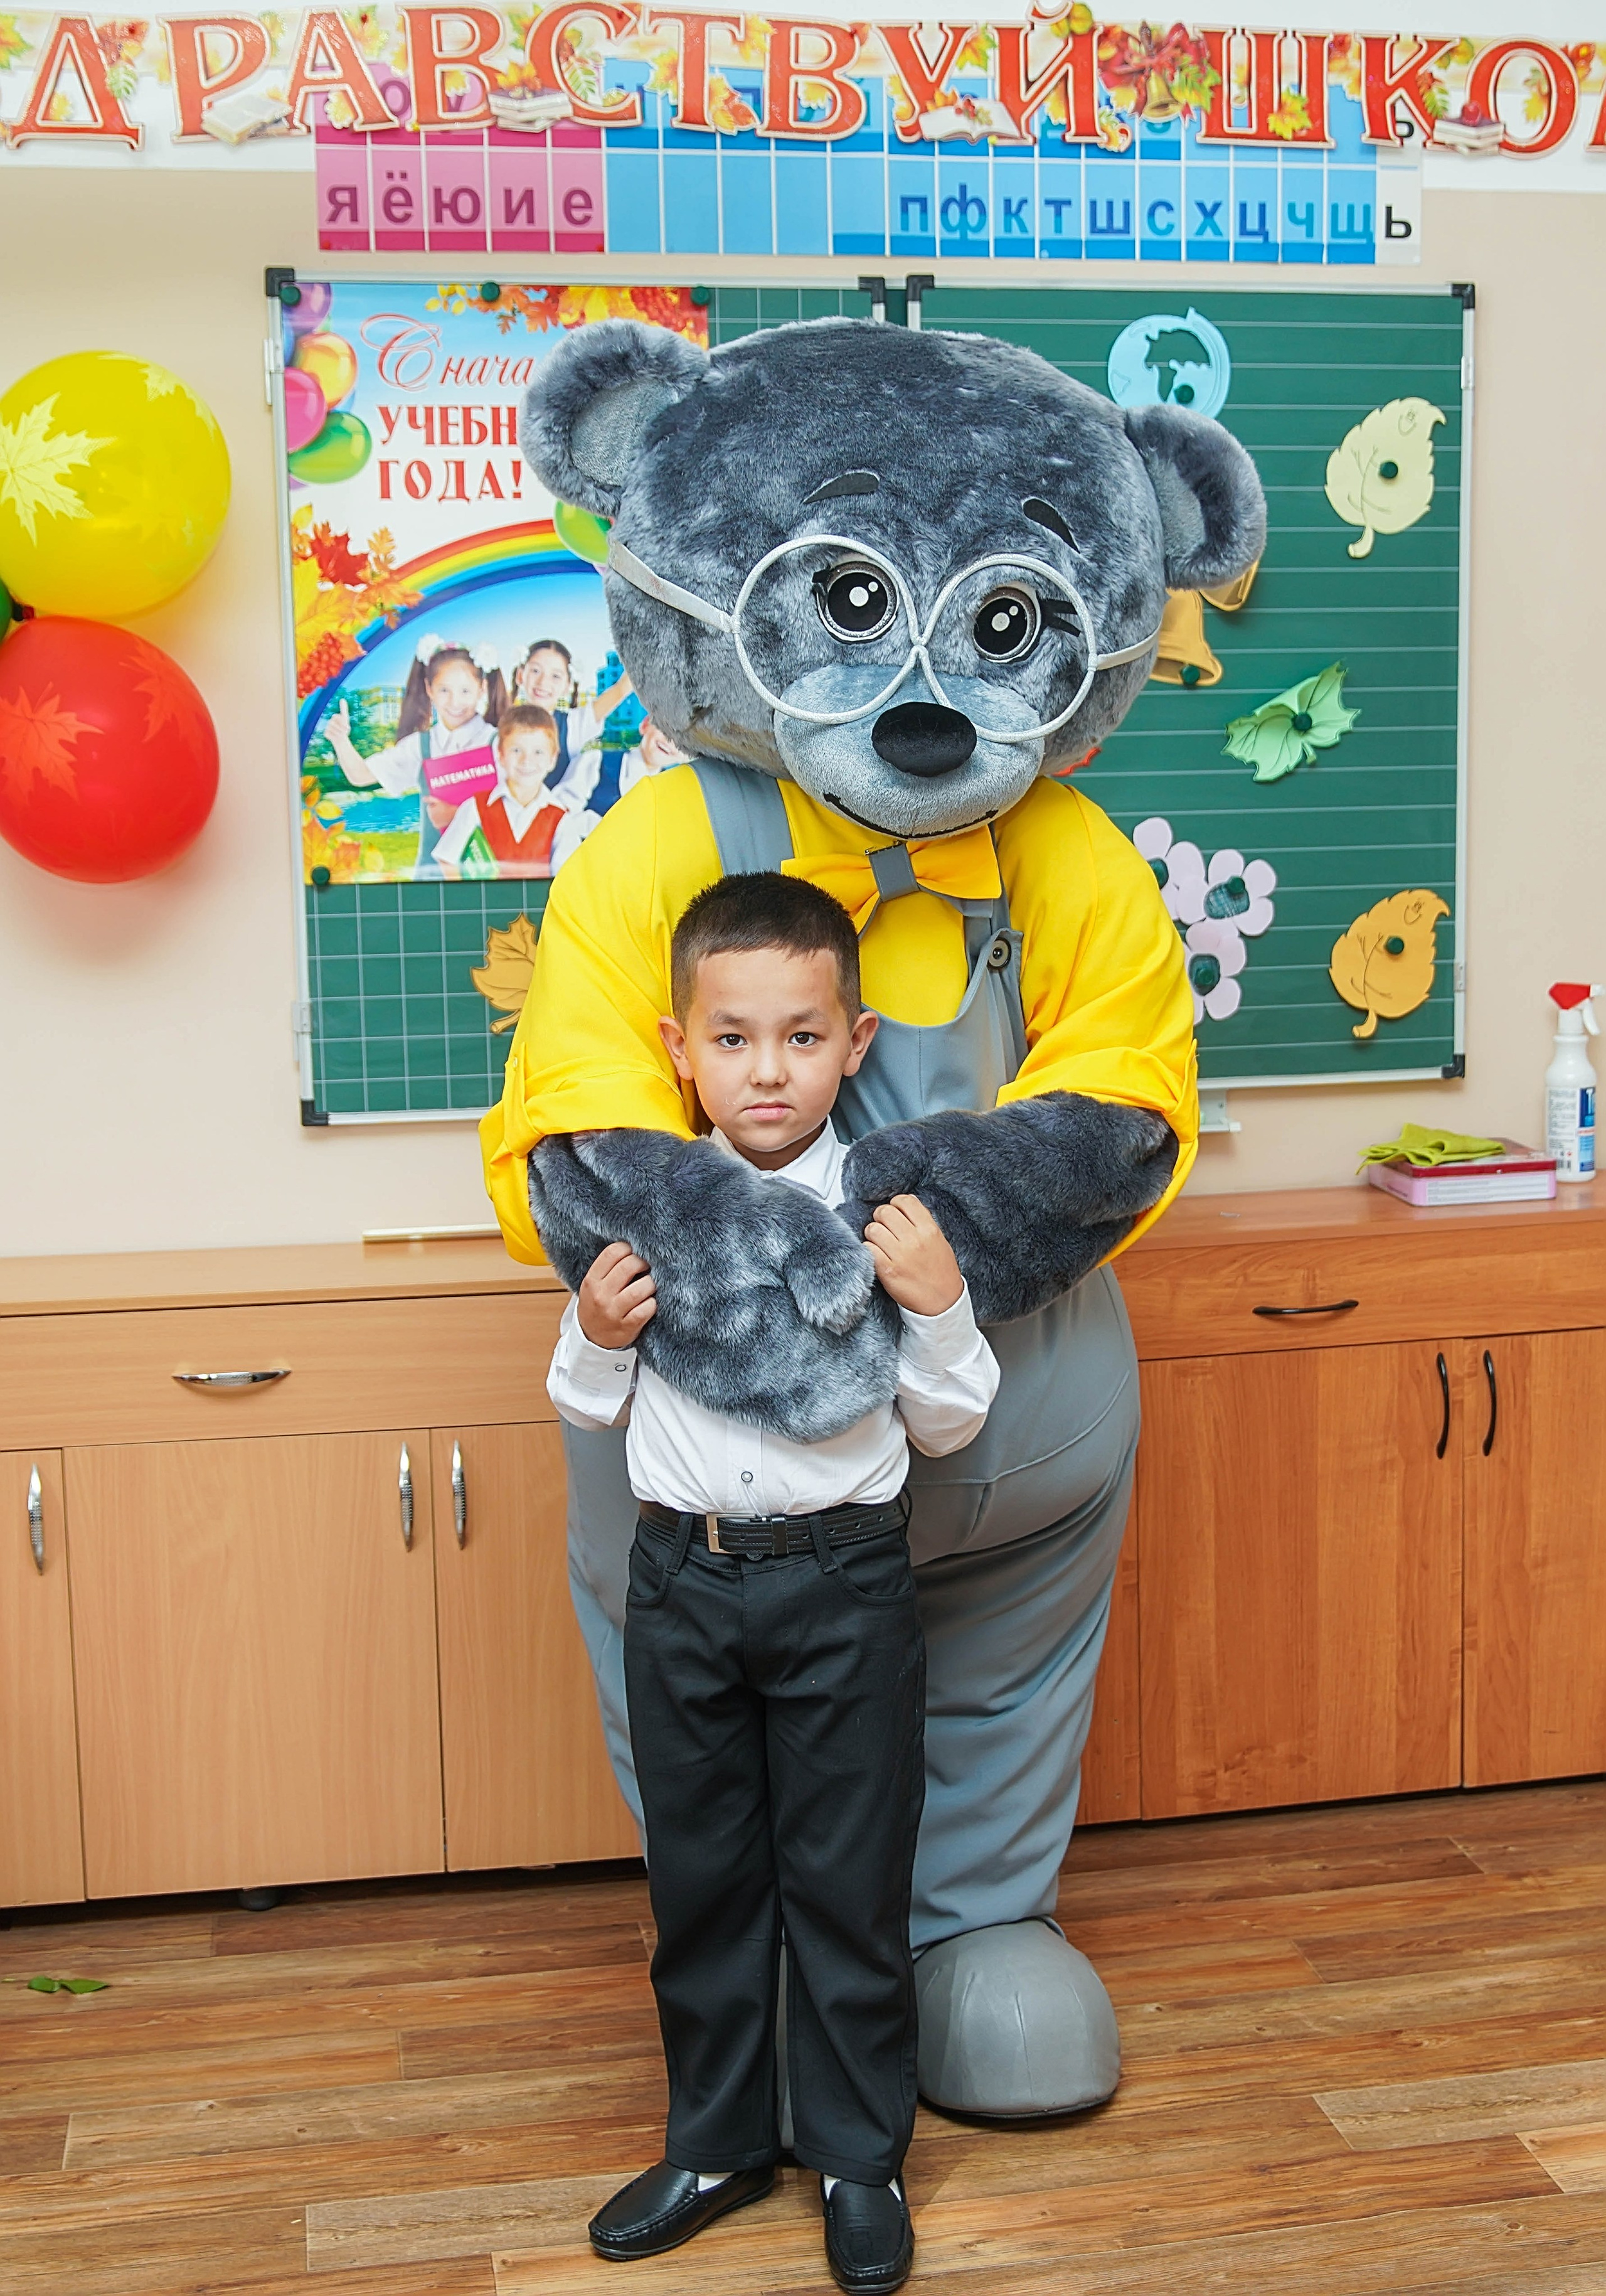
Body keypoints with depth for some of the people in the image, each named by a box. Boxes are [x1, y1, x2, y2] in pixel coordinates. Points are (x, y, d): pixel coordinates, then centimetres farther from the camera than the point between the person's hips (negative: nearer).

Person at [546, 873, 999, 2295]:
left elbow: (949, 1428, -2)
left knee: (849, 1881, 8)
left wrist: (937, 1305, -19)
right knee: (702, 1873, 15)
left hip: (844, 1581, -2)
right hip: (684, 1578, 3)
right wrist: (598, 1332, -11)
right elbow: (590, 1409, 10)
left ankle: (860, 2158, 28)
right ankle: (717, 2141, 34)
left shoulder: (892, 1211, -6)